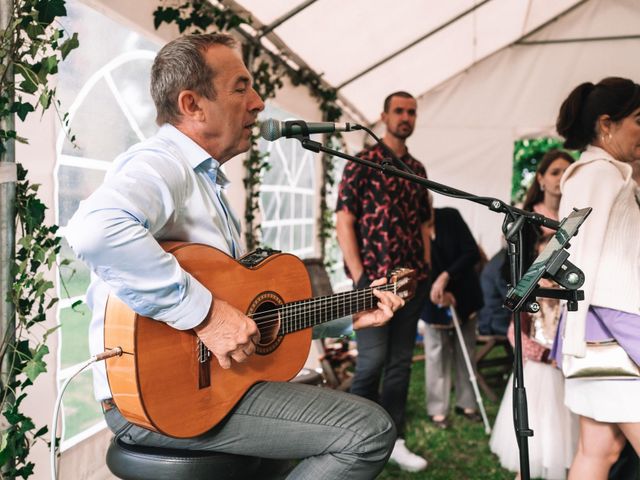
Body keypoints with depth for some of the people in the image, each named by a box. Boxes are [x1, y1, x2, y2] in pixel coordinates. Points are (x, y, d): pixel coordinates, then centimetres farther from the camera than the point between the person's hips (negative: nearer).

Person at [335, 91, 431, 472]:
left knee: (401, 363, 10)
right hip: (374, 279, -6)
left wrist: (426, 270, 11)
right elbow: (344, 220, -8)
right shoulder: (363, 162, -2)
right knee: (372, 361, -5)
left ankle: (394, 440, 20)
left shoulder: (418, 169, 15)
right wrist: (359, 276, -14)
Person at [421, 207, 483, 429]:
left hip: (465, 297, 2)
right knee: (437, 355, 4)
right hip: (434, 305, -2)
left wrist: (446, 276, -23)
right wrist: (434, 292, -24)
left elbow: (472, 252, -12)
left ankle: (466, 403, 26)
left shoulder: (450, 216, -8)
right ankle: (437, 409, 16)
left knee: (465, 352, 12)